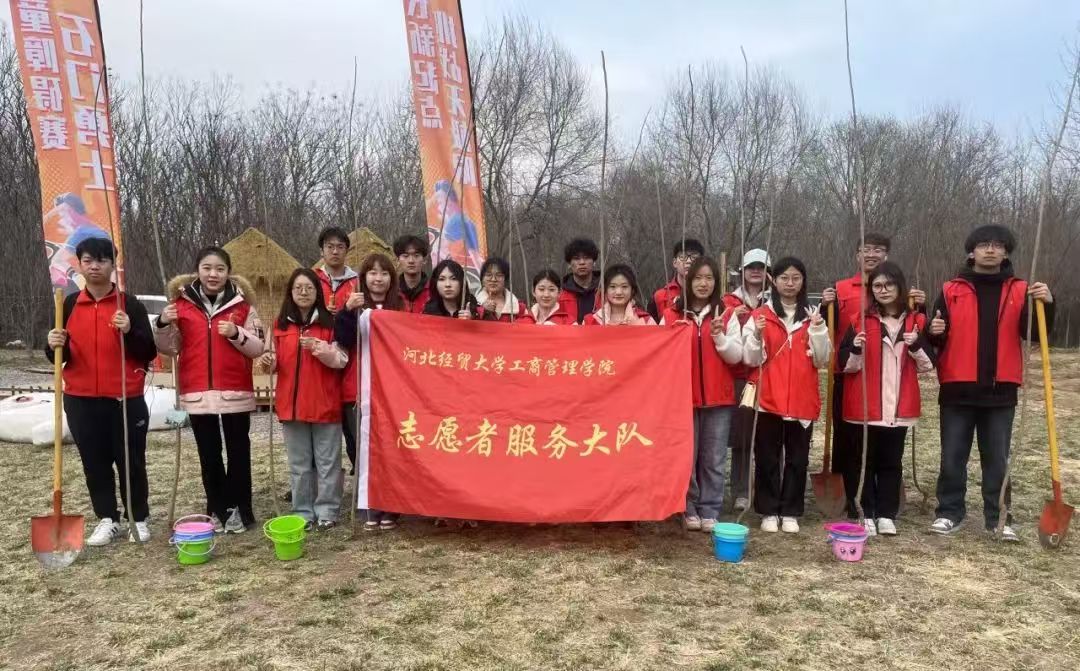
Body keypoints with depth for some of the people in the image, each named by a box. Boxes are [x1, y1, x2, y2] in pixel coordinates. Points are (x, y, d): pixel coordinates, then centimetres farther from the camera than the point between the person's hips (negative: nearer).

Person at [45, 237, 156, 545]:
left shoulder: (130, 305, -3)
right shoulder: (69, 306, 7)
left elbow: (149, 353, -5)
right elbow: (60, 357, 12)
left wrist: (130, 332, -23)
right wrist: (55, 346, -11)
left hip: (125, 399, -3)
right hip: (81, 401, 3)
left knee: (131, 461, 4)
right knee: (94, 463, 9)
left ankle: (139, 519, 17)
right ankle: (107, 519, 22)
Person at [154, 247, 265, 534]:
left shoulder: (241, 303, 2)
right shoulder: (182, 303, 4)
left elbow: (258, 347, 1)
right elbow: (170, 349, 7)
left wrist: (237, 334, -17)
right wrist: (163, 325, -10)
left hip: (235, 392, -1)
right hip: (197, 392, 1)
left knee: (238, 451, 6)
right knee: (209, 454, 10)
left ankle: (239, 509, 16)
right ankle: (217, 509, 20)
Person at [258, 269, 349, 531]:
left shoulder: (330, 322, -1)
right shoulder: (281, 324, 8)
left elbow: (341, 360, -6)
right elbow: (279, 361, 16)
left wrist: (320, 349, -22)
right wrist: (269, 362, -6)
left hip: (325, 403, -3)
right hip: (291, 402, 3)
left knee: (328, 461, 4)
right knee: (298, 463, 10)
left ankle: (327, 510, 14)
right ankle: (303, 512, 19)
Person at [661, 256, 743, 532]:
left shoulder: (727, 314, 4)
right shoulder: (671, 314, 3)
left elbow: (737, 356, 0)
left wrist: (719, 336, -15)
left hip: (718, 397, 0)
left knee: (714, 459, 5)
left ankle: (710, 511, 16)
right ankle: (689, 509, 18)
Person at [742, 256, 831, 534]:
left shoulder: (813, 316, 8)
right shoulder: (760, 315, 1)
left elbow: (822, 360, 3)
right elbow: (750, 359, -2)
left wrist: (818, 331, -11)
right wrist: (757, 335, -19)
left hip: (802, 399, 2)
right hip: (768, 398, -2)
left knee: (798, 458, 7)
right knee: (767, 457, 4)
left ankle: (790, 512, 18)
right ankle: (769, 511, 15)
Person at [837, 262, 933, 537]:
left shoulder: (916, 321, 5)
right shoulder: (859, 321, -1)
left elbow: (927, 365, 7)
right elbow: (845, 364, -2)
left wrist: (917, 346, -11)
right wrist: (856, 350, -22)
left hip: (899, 406, 2)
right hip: (864, 406, -2)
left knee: (892, 462, 9)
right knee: (864, 461, 4)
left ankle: (886, 514, 17)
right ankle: (866, 514, 13)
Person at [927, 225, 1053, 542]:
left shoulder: (1020, 290, 5)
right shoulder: (952, 290, 4)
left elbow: (1035, 334, 0)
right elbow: (937, 339, 6)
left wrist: (1047, 303, -16)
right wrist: (934, 332, -17)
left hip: (1000, 390, 0)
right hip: (958, 388, 0)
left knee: (997, 459, 8)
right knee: (952, 457, 6)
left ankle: (999, 518, 17)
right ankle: (949, 512, 16)